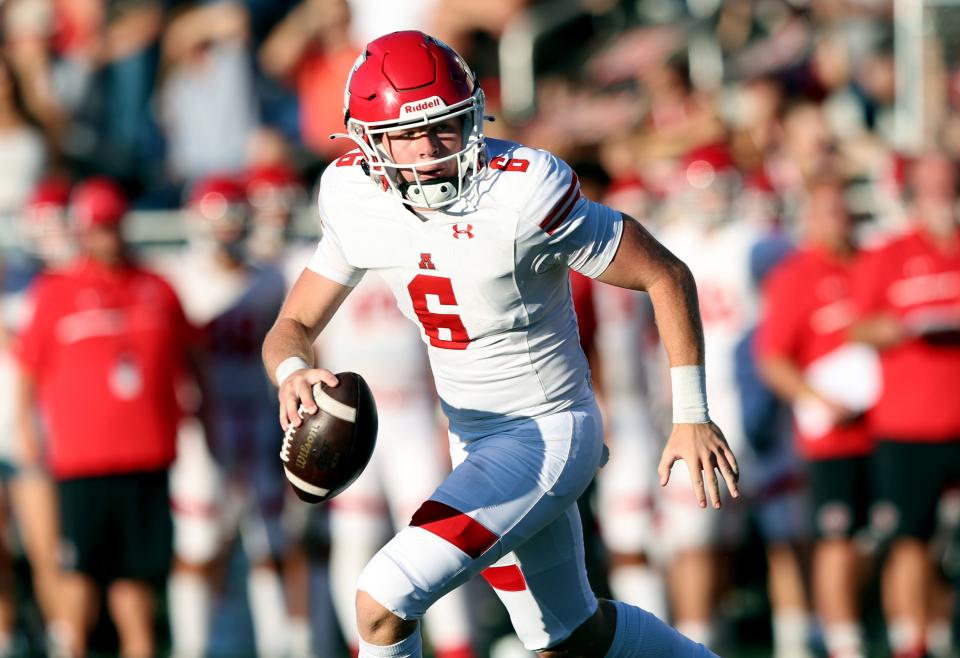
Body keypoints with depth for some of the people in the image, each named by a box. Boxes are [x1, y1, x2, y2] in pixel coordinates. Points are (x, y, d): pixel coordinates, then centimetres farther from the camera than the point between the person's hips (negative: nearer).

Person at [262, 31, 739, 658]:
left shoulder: (523, 194, -26)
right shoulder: (359, 202, -8)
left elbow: (667, 276, -16)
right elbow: (294, 326, 1)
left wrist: (692, 416, -14)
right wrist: (293, 372, -23)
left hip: (546, 435, -7)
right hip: (474, 439, 7)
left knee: (383, 602, -20)